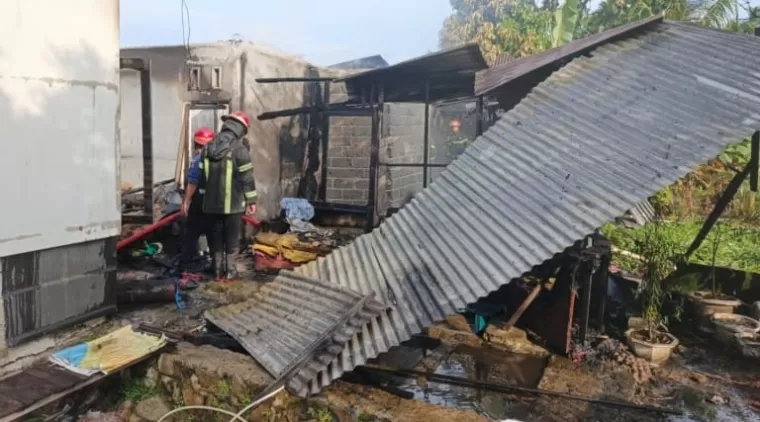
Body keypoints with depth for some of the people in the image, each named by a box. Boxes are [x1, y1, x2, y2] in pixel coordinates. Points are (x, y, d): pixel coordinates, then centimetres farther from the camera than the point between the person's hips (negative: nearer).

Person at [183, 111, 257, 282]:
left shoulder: (208, 148, 7)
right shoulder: (240, 149, -12)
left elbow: (200, 176, 11)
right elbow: (247, 178, -12)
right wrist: (251, 200, -4)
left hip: (212, 203, 5)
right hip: (232, 203, -5)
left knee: (215, 237, 12)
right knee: (231, 238, 5)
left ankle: (218, 271, 17)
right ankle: (231, 272, 10)